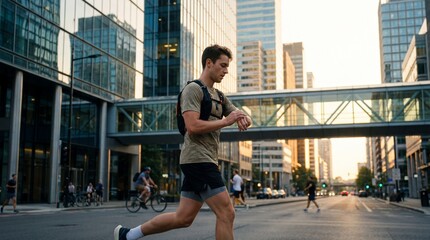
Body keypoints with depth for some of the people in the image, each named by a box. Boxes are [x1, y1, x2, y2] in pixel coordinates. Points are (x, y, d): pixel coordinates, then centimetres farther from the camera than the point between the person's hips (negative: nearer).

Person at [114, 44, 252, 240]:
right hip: (198, 159, -9)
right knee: (226, 213, -8)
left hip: (206, 161, 9)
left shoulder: (219, 96, 20)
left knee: (183, 218, 11)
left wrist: (242, 117, -5)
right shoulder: (193, 89, -8)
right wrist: (225, 121, -15)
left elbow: (238, 114, 18)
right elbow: (193, 126, -20)